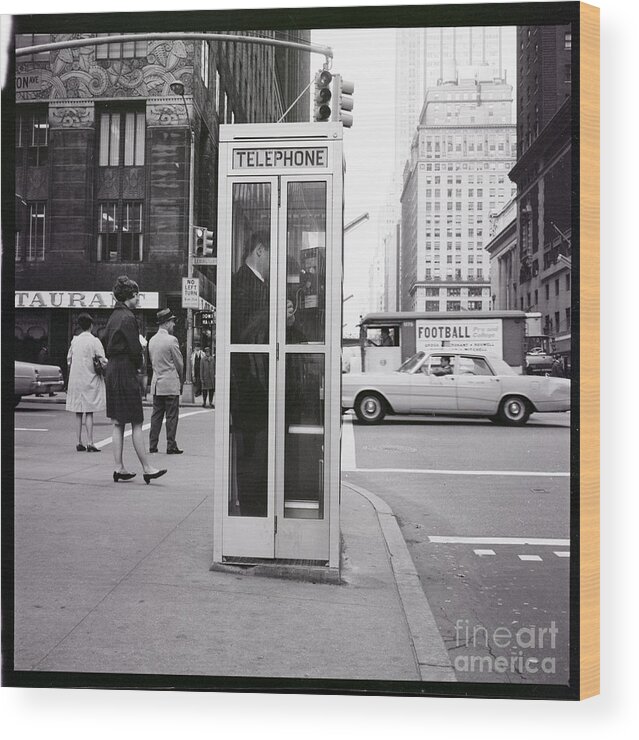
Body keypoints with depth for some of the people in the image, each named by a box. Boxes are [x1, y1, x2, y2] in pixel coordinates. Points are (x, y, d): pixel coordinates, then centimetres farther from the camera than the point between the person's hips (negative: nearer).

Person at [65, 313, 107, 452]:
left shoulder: (74, 340, 5)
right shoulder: (94, 341, -9)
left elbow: (69, 361, 10)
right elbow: (103, 362, -13)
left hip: (75, 381, 4)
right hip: (89, 380, -4)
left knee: (78, 412, 10)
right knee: (89, 412, -3)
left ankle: (79, 442, 13)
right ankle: (90, 443, -6)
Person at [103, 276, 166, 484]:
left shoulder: (113, 317, 14)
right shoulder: (128, 318, -14)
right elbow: (134, 349, -17)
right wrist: (139, 364, 1)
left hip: (112, 371, 9)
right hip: (126, 372, -9)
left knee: (118, 423, 10)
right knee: (136, 423, -5)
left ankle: (119, 468, 13)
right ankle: (146, 468, -1)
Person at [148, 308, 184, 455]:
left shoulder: (152, 340, 8)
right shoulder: (171, 340, -13)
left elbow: (152, 361, 13)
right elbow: (179, 363, -7)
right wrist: (181, 379, 9)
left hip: (156, 384, 7)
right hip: (171, 384, -7)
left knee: (156, 415, 10)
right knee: (171, 416, -1)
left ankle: (152, 445, 11)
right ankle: (171, 446, 2)